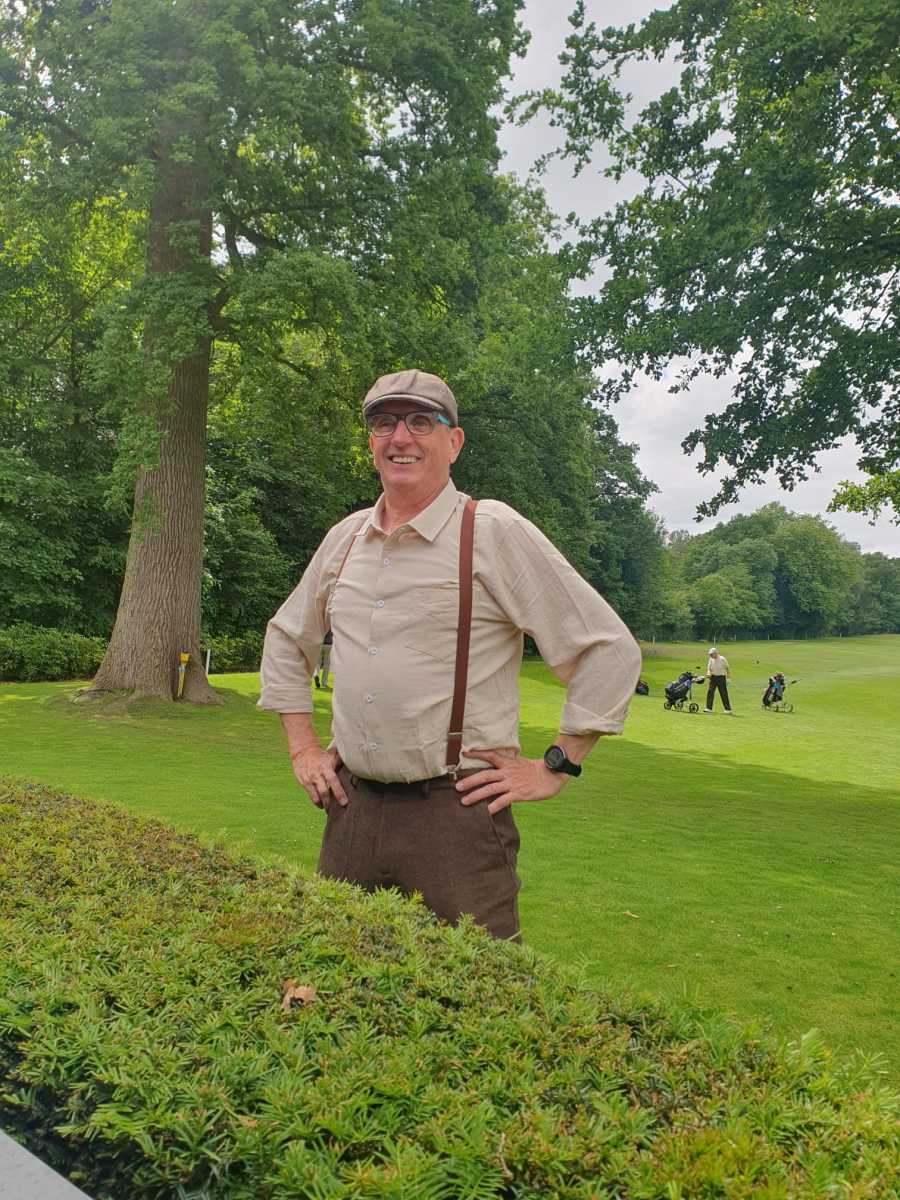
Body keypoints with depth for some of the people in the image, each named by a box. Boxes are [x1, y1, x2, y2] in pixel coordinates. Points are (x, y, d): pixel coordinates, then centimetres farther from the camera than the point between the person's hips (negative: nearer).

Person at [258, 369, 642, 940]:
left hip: (457, 812, -5)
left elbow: (610, 650, -7)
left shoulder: (496, 532, -8)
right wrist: (303, 747, 16)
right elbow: (287, 638, 24)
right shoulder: (345, 536, 9)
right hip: (352, 805, 6)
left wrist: (555, 768, -6)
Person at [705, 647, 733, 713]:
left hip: (721, 677, -4)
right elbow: (709, 669, 6)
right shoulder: (710, 660, 3)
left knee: (724, 694, -1)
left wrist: (728, 678, -3)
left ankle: (728, 709, 6)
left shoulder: (722, 659, -11)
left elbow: (727, 668, -2)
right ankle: (708, 708, 1)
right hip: (713, 677, 4)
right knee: (710, 692, -3)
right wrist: (708, 674, -17)